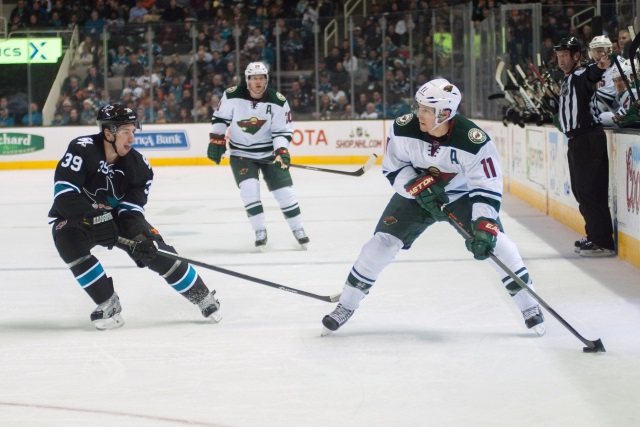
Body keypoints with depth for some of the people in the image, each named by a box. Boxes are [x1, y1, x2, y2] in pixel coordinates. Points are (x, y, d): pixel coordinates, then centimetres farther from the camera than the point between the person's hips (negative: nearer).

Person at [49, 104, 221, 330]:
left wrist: (140, 236, -32)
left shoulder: (138, 166, -12)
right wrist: (94, 216, -40)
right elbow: (64, 192, -31)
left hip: (117, 216, 3)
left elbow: (131, 209, -13)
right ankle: (108, 303, -20)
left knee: (155, 250, -13)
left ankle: (202, 297, 6)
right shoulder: (82, 149, -26)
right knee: (68, 241, -34)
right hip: (75, 217, -3)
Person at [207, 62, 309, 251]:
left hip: (269, 152, 0)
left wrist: (282, 151, -26)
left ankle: (298, 230, 14)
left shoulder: (277, 101, -14)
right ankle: (260, 232, -7)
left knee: (284, 191, -3)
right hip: (241, 153, 0)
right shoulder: (232, 95, -14)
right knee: (249, 189, -19)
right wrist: (216, 141, -6)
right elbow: (219, 118, 0)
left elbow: (283, 131, -12)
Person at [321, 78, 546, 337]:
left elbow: (488, 188, -27)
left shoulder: (474, 141, -31)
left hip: (462, 195, -2)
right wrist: (418, 187, -28)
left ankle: (529, 306, -2)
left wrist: (484, 228, -38)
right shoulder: (403, 129, -25)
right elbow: (393, 169, -11)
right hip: (415, 194, 2)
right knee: (382, 242, -8)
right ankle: (346, 306, 8)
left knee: (494, 242, -18)